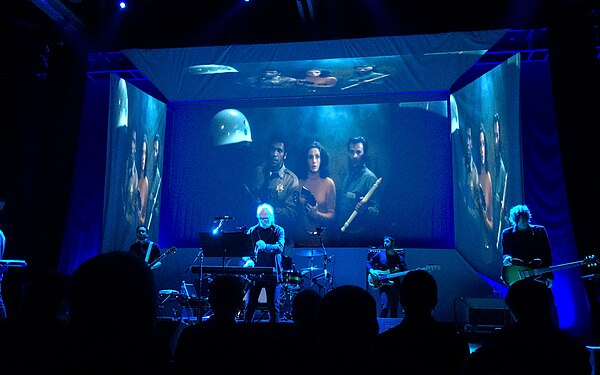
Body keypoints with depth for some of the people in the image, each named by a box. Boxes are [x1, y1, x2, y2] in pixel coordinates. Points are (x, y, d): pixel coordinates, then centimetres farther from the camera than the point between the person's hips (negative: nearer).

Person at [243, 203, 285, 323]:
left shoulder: (279, 231, 3)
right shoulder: (252, 231, 10)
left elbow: (280, 248, -14)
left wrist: (265, 246, -32)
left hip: (272, 274, -2)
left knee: (273, 306, 3)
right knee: (250, 305, 3)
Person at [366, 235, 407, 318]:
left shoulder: (399, 257, 5)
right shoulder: (380, 254, 1)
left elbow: (405, 271, 6)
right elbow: (368, 263, 8)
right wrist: (371, 271, -10)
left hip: (395, 285, 2)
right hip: (383, 284, -2)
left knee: (394, 310, 7)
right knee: (384, 307, -17)